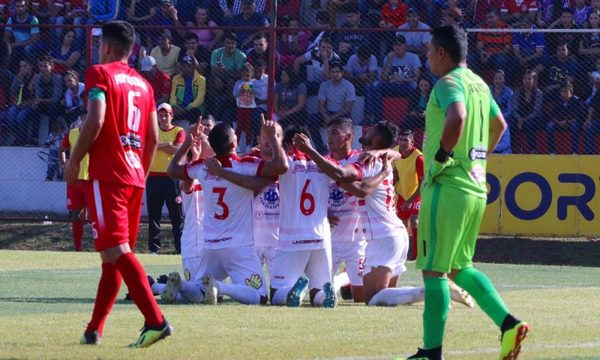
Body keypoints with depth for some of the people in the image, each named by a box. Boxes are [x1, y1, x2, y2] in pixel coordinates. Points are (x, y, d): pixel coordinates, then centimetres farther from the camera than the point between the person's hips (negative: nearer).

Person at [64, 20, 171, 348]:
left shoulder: (100, 74, -3)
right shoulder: (143, 84, 17)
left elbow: (95, 120, -16)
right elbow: (153, 138, 17)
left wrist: (74, 161, -6)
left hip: (107, 175, -8)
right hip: (135, 178, 8)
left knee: (115, 250, -15)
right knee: (114, 253, 13)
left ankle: (155, 321, -28)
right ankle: (93, 330, 18)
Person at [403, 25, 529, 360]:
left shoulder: (449, 83, -12)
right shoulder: (479, 84, 16)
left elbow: (456, 117, -32)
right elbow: (499, 124, 31)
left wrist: (442, 154, -20)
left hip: (447, 187, -9)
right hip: (475, 187, 9)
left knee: (434, 270, -3)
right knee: (459, 268, 18)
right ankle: (508, 323, 6)